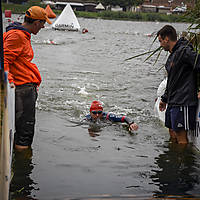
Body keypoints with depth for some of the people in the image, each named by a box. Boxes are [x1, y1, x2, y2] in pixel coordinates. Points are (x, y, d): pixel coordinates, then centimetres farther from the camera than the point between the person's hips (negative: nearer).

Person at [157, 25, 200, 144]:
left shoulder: (184, 51, -15)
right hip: (173, 103, 10)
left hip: (183, 103, -10)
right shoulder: (173, 55, 17)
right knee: (173, 133, 17)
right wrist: (165, 99, 30)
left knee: (181, 137, -4)